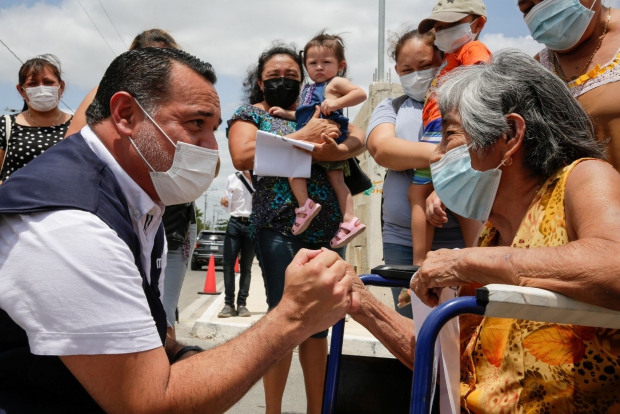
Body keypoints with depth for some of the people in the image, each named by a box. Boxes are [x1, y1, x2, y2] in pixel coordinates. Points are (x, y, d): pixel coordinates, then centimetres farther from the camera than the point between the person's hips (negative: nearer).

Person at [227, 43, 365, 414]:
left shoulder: (316, 110, 18)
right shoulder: (250, 114, 7)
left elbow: (359, 139, 8)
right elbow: (242, 157, -12)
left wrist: (338, 149, -14)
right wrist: (302, 136, -14)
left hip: (328, 228, 5)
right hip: (280, 228, -4)